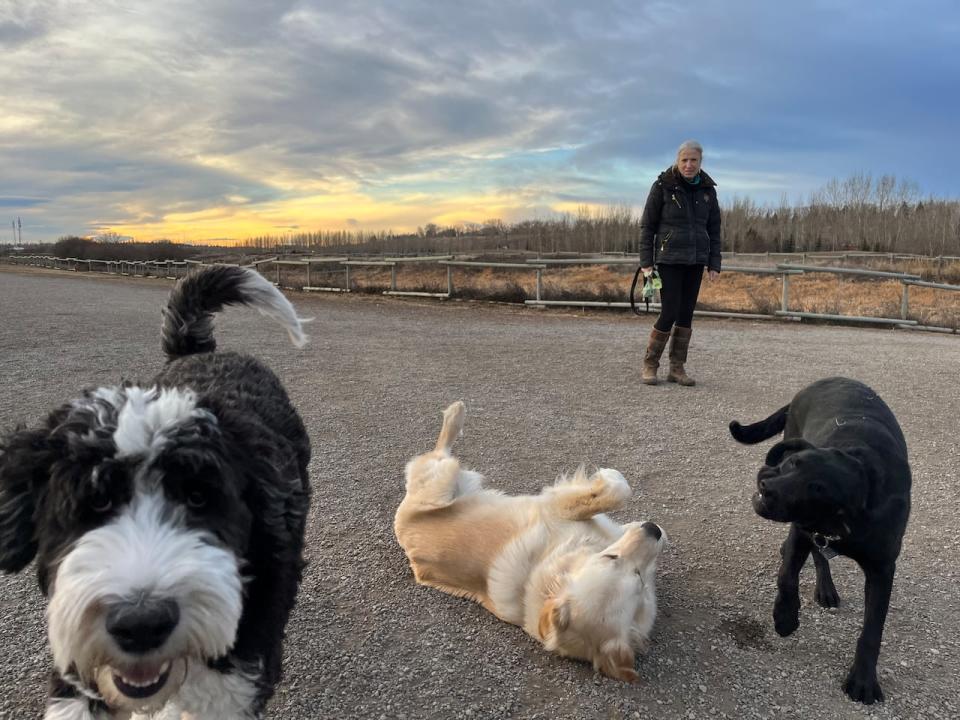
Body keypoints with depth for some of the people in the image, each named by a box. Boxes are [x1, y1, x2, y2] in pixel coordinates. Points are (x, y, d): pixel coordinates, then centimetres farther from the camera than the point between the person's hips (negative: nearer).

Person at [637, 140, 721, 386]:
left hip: (696, 262, 4)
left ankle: (677, 368, 13)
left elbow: (714, 229, 10)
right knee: (669, 313, -8)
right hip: (669, 260, -4)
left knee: (686, 315, 4)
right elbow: (647, 225, -3)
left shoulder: (708, 190, 6)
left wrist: (714, 264, 3)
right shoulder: (663, 186, -5)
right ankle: (650, 364, 8)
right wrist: (645, 262, -8)